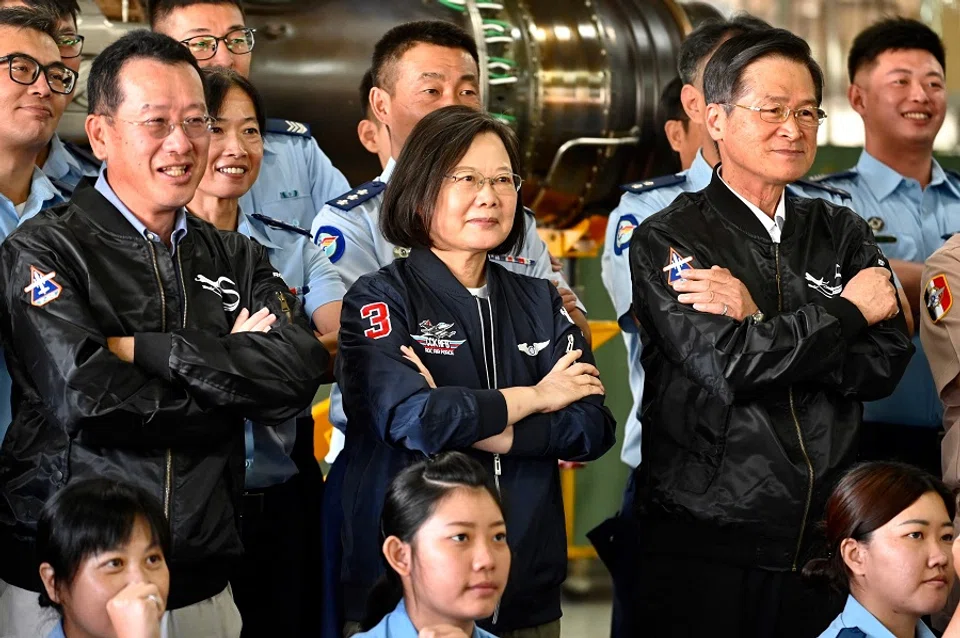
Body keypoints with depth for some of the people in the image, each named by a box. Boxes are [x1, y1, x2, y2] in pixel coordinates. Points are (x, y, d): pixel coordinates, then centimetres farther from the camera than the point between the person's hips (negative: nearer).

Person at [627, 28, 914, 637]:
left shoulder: (843, 234, 11)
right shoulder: (666, 240, -2)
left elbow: (885, 365, -3)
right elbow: (724, 366, -16)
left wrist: (759, 322, -13)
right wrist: (847, 311, -5)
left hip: (824, 541, 4)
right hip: (705, 546, -4)